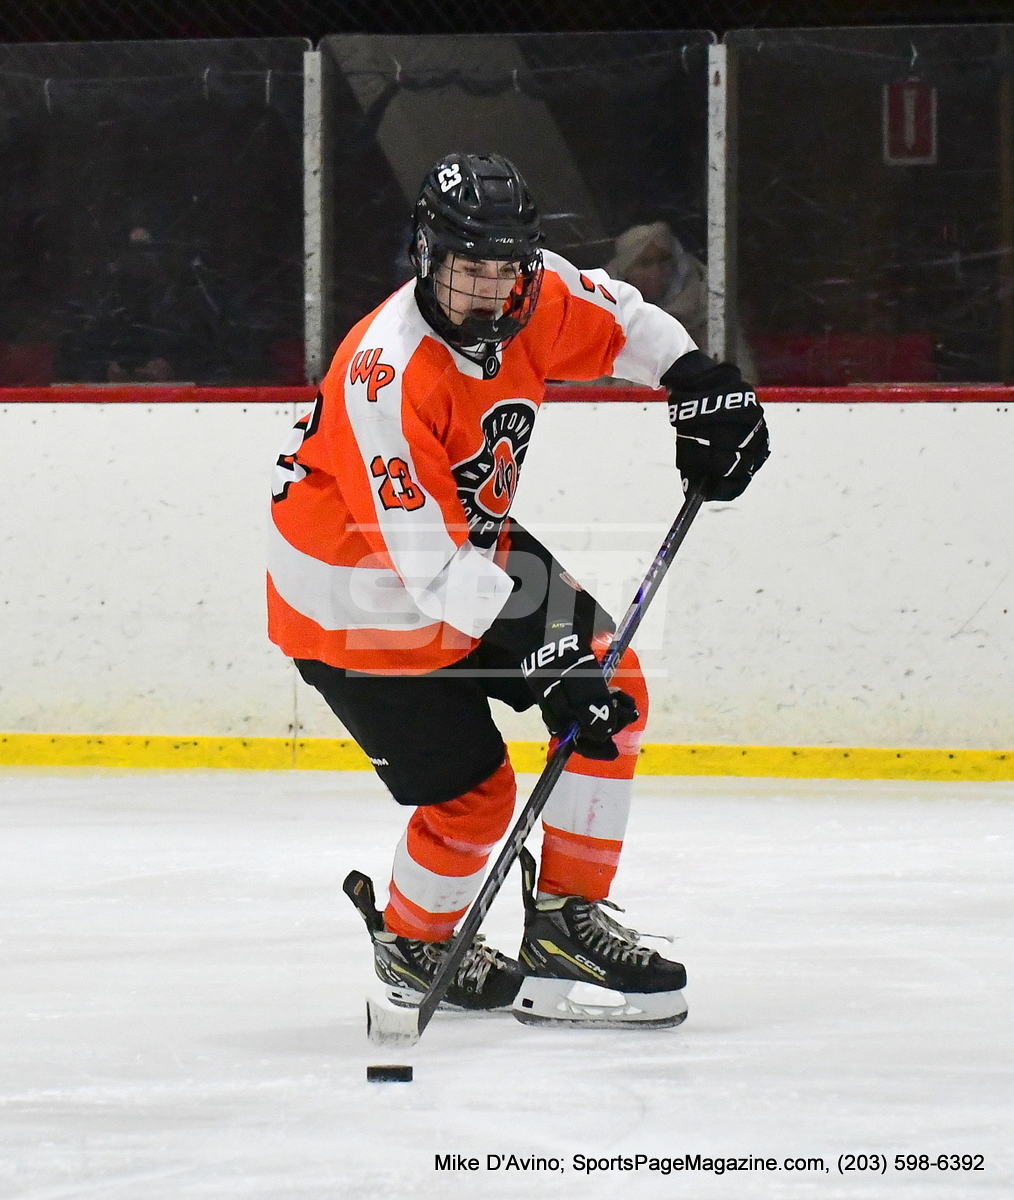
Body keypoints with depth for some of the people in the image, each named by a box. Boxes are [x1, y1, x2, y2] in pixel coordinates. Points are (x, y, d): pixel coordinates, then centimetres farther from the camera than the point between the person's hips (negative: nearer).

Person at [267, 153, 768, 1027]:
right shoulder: (389, 374, -34)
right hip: (359, 596, -8)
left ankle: (565, 918, 8)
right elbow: (426, 558, -35)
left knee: (613, 693, -1)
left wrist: (700, 384, 3)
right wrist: (535, 636, -38)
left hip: (472, 546, 8)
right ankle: (412, 947, 24)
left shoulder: (536, 301, -12)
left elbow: (615, 321, 14)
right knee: (470, 790, -6)